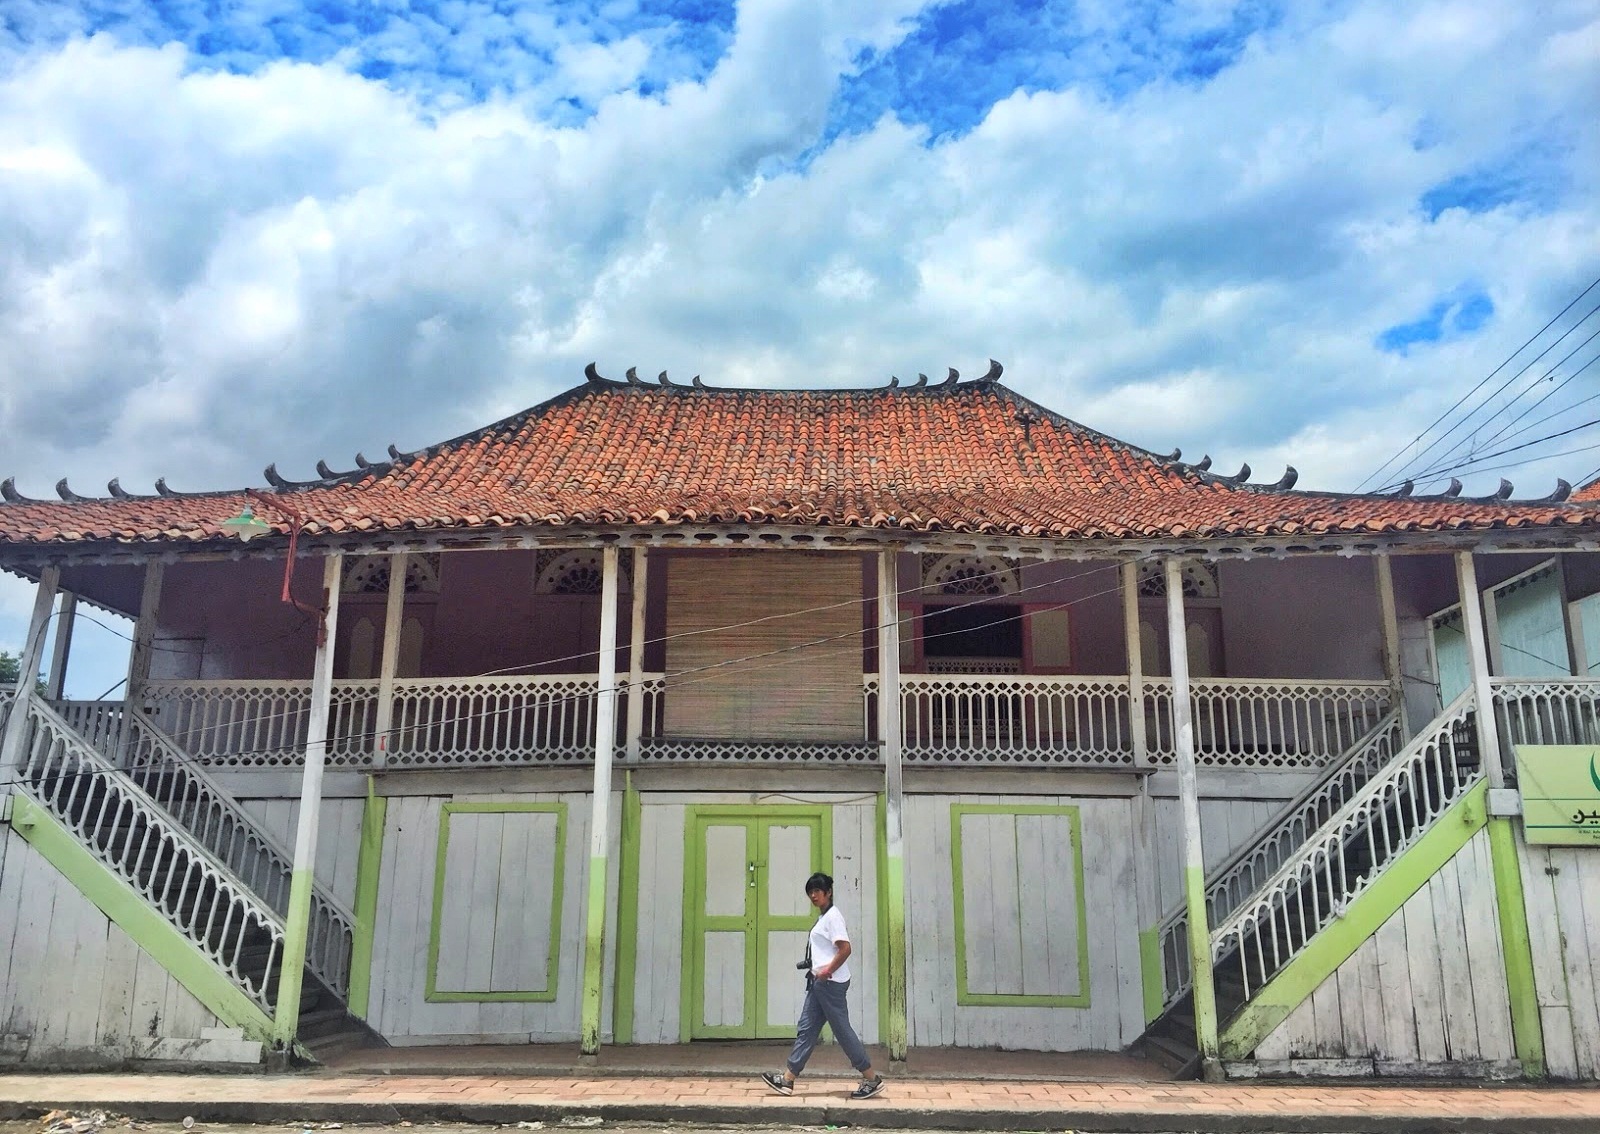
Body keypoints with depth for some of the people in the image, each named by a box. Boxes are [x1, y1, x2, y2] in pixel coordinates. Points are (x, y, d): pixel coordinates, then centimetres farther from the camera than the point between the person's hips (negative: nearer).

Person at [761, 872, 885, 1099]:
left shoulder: (833, 916, -12)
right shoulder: (824, 917, 17)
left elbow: (845, 949, -21)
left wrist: (827, 970, -18)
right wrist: (816, 970, 13)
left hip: (831, 982, -10)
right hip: (820, 983, 10)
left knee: (842, 1030, -4)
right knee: (806, 1029, 8)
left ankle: (871, 1079, 3)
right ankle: (787, 1079, 11)